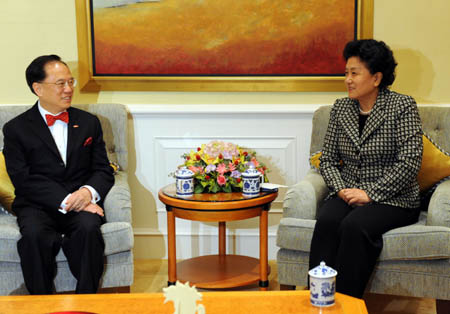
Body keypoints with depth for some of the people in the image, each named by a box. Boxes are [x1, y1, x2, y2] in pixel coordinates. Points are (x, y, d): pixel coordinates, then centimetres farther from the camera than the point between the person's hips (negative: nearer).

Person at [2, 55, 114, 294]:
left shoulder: (89, 123, 16)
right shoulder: (16, 129, 7)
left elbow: (103, 171, 12)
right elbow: (23, 179, -4)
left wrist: (88, 192, -12)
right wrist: (66, 200, -17)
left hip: (81, 203, 2)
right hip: (37, 206, -1)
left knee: (88, 228, -32)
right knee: (33, 234, -34)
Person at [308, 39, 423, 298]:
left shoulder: (403, 107, -4)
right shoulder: (340, 108, 12)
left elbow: (410, 162, -12)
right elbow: (328, 160, 12)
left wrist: (370, 193, -17)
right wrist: (341, 189, -8)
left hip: (392, 199, -4)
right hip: (347, 195, 4)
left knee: (355, 225, -33)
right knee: (326, 221, -29)